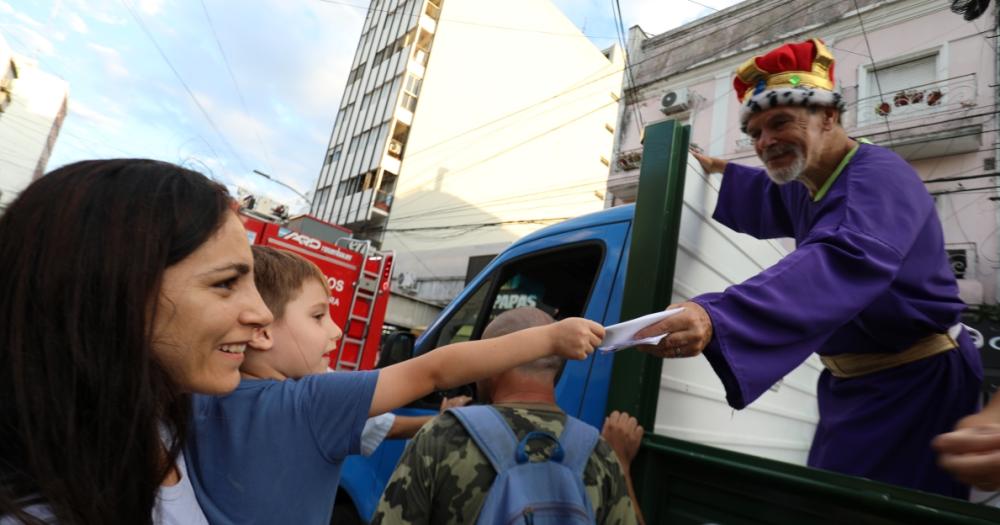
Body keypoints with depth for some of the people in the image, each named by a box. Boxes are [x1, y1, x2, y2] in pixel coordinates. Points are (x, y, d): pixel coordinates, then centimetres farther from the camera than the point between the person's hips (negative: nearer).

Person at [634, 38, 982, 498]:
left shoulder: (879, 176, -24)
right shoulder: (806, 188, 6)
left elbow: (842, 263, -45)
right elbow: (774, 198, 33)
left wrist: (715, 318, -59)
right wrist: (719, 173, 21)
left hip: (914, 384, -9)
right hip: (850, 383, 9)